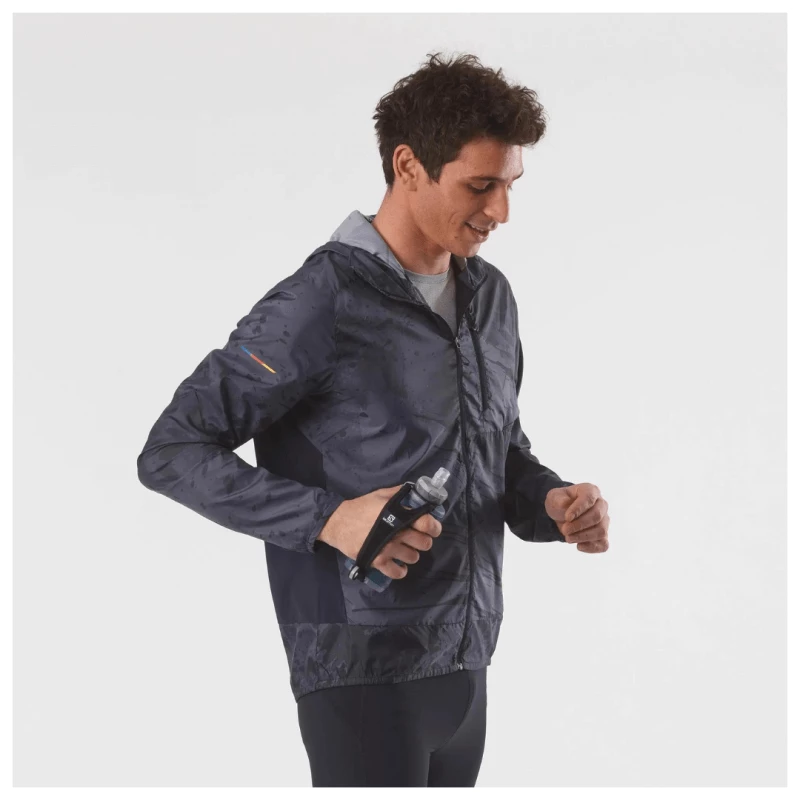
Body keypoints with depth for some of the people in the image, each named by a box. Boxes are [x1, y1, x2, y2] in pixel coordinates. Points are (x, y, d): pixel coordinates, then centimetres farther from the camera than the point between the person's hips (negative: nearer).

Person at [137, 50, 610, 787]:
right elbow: (171, 454, -12)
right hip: (363, 671, -7)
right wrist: (328, 518, -23)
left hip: (465, 663, 7)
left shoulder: (492, 297, 9)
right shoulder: (321, 304, -13)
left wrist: (550, 501, -2)